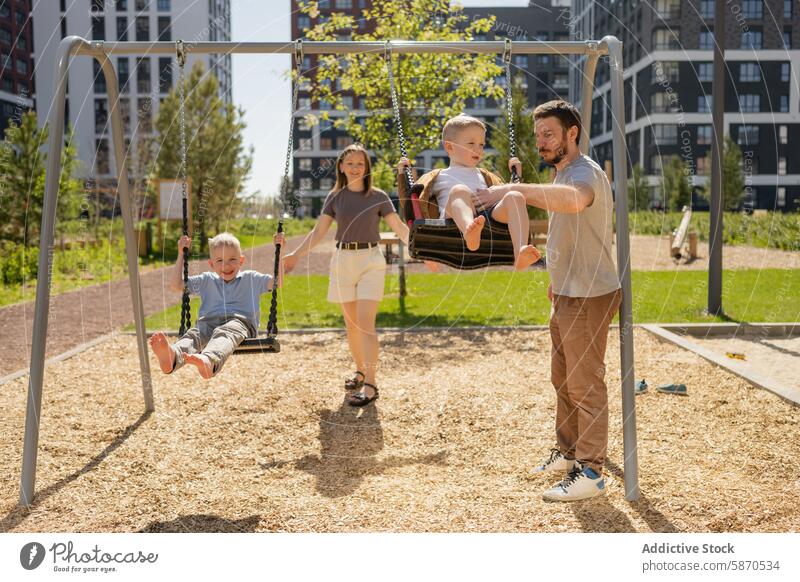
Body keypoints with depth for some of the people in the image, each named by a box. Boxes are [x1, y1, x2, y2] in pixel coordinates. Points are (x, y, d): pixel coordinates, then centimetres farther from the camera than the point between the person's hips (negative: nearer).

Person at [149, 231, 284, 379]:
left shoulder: (250, 278, 24)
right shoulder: (207, 281, 31)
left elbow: (276, 282, 13)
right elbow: (176, 285, 29)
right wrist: (181, 255, 25)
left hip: (240, 320, -2)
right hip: (208, 321, 3)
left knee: (224, 333, -41)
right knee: (194, 333, -36)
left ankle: (209, 361, -77)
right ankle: (172, 356, -71)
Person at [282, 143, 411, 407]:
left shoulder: (378, 197, 1)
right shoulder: (335, 197, 8)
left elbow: (400, 227, -2)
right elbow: (318, 231, 8)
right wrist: (295, 254, 0)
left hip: (370, 260, -3)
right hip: (343, 261, 3)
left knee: (365, 322, -12)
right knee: (351, 323, 8)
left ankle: (370, 385, -13)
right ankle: (360, 371, 25)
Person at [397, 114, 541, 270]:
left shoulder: (484, 176, 41)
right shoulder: (438, 177, 31)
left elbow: (504, 196, 39)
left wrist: (516, 175, 34)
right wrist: (402, 174, 19)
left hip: (489, 215, 3)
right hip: (459, 219, -3)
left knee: (515, 197, -25)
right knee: (459, 190, -34)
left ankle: (520, 253, -51)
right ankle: (470, 232, -70)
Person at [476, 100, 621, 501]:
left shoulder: (585, 173, -19)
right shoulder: (562, 174, 14)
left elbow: (575, 199, -45)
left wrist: (512, 191, -48)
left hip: (589, 297, -10)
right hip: (566, 295, 10)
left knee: (586, 384, -3)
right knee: (562, 379, 19)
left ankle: (590, 472, 7)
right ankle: (568, 452, 33)